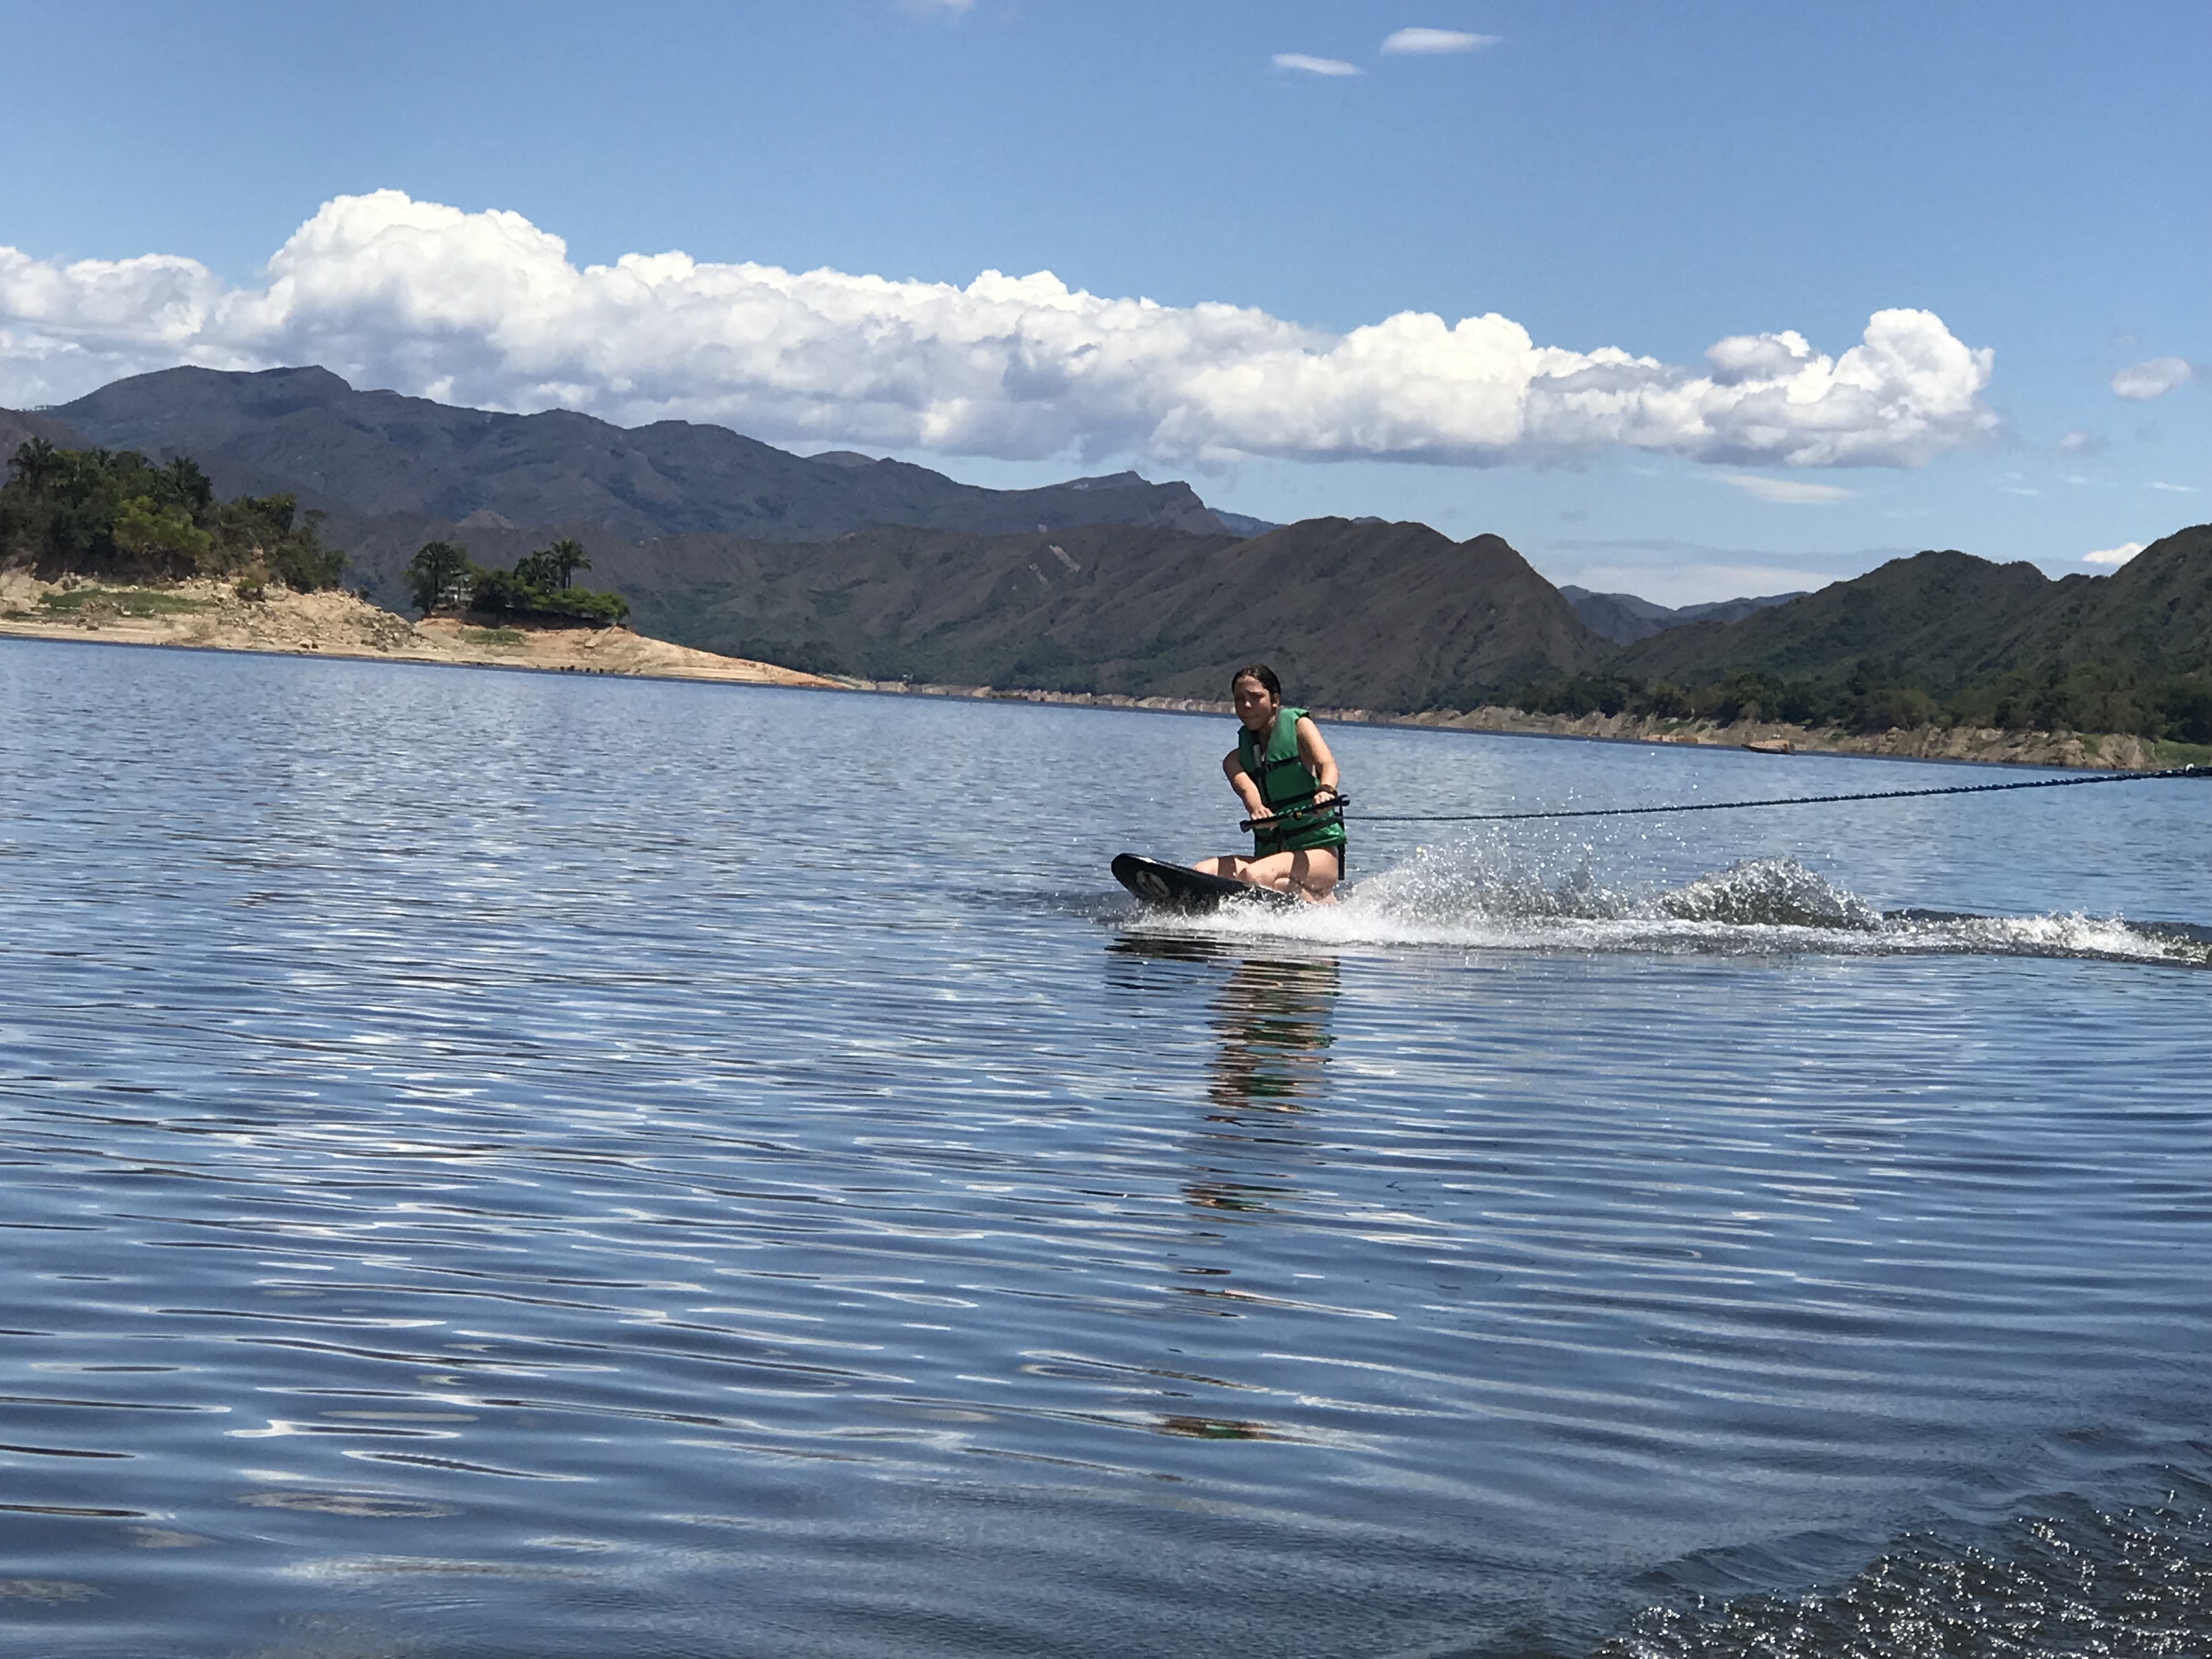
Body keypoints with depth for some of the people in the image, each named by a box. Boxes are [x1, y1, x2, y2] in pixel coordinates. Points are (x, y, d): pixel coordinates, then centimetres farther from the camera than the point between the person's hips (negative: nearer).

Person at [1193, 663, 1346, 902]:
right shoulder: (1235, 759, 13)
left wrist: (1326, 791, -42)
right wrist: (1256, 809, -37)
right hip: (1270, 854, 5)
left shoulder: (1297, 726, 4)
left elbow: (1326, 764, -16)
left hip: (1319, 852, -5)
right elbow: (1246, 788, -10)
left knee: (1254, 875, -34)